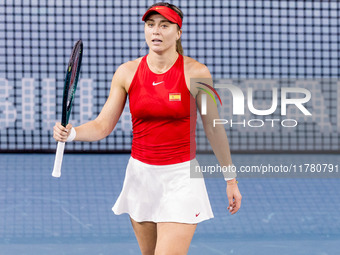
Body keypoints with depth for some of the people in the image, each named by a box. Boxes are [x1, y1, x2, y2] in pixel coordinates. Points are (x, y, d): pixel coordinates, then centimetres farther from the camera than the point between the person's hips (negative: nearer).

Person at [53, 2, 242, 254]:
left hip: (181, 178, -4)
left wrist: (230, 179, 6)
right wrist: (71, 133, -20)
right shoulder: (127, 73, 1)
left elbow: (214, 129, 1)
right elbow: (103, 125, 1)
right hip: (140, 175, 4)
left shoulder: (196, 73, -8)